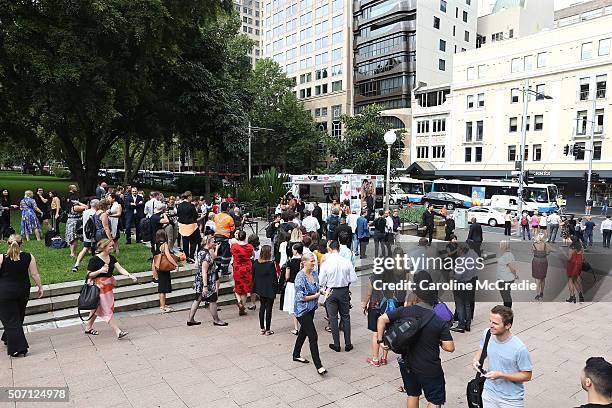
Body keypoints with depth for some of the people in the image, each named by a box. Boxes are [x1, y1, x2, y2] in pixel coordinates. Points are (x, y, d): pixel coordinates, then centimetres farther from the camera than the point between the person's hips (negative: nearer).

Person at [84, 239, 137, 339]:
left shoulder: (111, 258, 6)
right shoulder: (94, 260, -14)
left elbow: (120, 268, -2)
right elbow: (89, 275, -10)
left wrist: (130, 275, -16)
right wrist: (100, 271, -25)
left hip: (108, 286, 7)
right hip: (100, 287, -7)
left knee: (97, 308, 20)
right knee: (107, 310, -5)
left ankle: (88, 328, 36)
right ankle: (118, 332, -4)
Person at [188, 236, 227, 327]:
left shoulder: (201, 251, 6)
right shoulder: (206, 255, -23)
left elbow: (213, 258, 24)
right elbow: (204, 272, -25)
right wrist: (205, 286, -25)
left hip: (199, 281, 10)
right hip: (207, 281, -10)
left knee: (197, 299, 16)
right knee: (212, 300, 5)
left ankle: (191, 319, 23)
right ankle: (216, 320, 19)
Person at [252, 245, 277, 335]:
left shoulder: (256, 262, -3)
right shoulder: (270, 264, -21)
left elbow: (253, 275, 6)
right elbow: (274, 278, -17)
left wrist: (256, 287, 16)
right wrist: (276, 288, -4)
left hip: (260, 289, 6)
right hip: (269, 290, -6)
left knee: (262, 307, 17)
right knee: (268, 309, 5)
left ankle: (262, 328, 24)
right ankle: (267, 330, 12)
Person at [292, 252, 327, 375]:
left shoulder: (314, 274, 3)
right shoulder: (300, 277, -21)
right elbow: (300, 297, -22)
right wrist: (315, 296, -15)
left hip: (311, 308, 9)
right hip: (302, 310, -8)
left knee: (304, 332, 21)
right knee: (313, 336, -9)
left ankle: (296, 355, 39)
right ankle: (318, 365, -3)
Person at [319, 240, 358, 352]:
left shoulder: (326, 263, -16)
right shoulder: (347, 262, -12)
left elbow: (321, 282, -11)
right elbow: (353, 279, -7)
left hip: (331, 292, -2)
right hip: (344, 291, 2)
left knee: (333, 318, 10)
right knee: (345, 317, 16)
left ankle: (336, 345, 17)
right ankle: (348, 344, 21)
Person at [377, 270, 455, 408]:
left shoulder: (404, 311, -15)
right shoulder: (440, 322, -19)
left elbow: (381, 319, -15)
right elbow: (450, 347, -18)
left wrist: (381, 340, -6)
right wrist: (438, 342, 1)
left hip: (408, 365, 3)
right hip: (430, 369, -3)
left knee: (412, 395, 24)